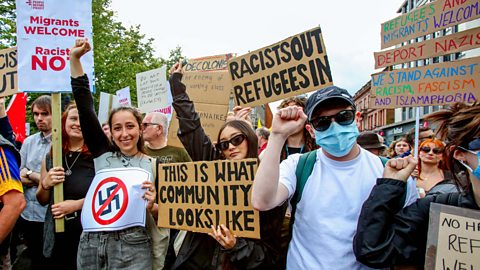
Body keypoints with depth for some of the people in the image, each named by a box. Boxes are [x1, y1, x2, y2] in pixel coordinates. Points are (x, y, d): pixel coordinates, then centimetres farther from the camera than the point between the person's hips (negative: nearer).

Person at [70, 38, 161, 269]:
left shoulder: (152, 165, 1)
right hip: (91, 241, 3)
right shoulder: (103, 153, 6)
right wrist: (75, 59, 0)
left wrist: (151, 206, -18)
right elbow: (85, 107, 3)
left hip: (132, 245, -2)